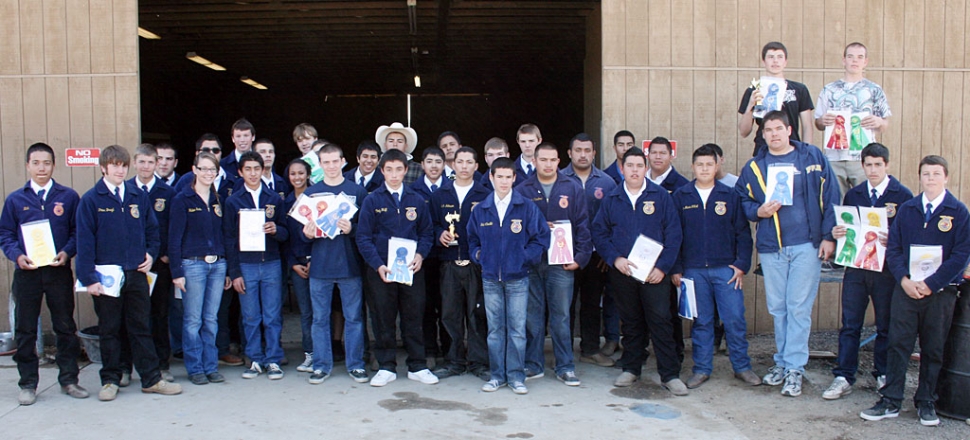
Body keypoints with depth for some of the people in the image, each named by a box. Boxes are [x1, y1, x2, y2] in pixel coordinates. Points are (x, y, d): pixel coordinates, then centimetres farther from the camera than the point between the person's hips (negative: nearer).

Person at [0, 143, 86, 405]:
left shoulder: (68, 197, 5)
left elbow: (78, 231, 4)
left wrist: (67, 252, -13)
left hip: (59, 272, 0)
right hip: (27, 273, 1)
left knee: (66, 327, 6)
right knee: (25, 331, 5)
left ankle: (69, 380, 17)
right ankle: (28, 384, 16)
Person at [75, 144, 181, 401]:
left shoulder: (139, 196, 7)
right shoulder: (91, 200, -3)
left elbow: (152, 229, 15)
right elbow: (85, 241, -5)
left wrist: (150, 254, -1)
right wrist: (88, 278, -10)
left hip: (136, 273, 3)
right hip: (106, 276, -2)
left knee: (141, 328, 8)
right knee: (109, 330, 8)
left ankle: (151, 379, 12)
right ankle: (110, 380, 19)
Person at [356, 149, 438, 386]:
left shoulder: (417, 201, 7)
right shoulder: (372, 200, 1)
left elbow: (427, 233, 10)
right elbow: (363, 237, -2)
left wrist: (420, 255, -9)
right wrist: (378, 265, -14)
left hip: (412, 268, 1)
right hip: (381, 270, -1)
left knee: (413, 318, 7)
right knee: (383, 320, 6)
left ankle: (417, 367, 17)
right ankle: (386, 367, 17)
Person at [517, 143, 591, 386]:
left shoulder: (573, 188, 6)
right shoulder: (522, 190, 6)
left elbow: (582, 225, 4)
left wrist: (580, 257, -4)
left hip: (562, 263, 0)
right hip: (530, 262, 1)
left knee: (561, 316, 3)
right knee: (532, 315, 6)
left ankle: (565, 367, 12)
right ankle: (533, 364, 16)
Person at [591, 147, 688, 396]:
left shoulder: (661, 196, 2)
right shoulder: (611, 199, 7)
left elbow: (674, 233, -1)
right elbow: (599, 233, 6)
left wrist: (663, 267, -9)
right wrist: (615, 259, -9)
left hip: (654, 272, -2)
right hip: (622, 271, 2)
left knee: (660, 321, -4)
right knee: (630, 322, 11)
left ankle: (670, 375, 3)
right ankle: (631, 368, 24)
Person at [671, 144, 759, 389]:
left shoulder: (730, 195, 5)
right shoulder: (680, 196, 5)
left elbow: (743, 233, 6)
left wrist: (741, 265, -3)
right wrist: (675, 268, 1)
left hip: (725, 269, 0)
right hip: (693, 270, 0)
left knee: (735, 319, -1)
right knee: (701, 322, 6)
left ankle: (742, 367, 15)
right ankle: (702, 369, 17)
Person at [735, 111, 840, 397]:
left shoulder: (813, 158, 2)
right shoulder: (754, 167, 8)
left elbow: (830, 198, 0)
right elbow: (741, 201, 12)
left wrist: (829, 236, -5)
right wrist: (758, 211, -9)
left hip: (806, 245, -3)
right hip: (770, 247, 3)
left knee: (799, 307, -2)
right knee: (777, 307, 10)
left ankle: (795, 368, 5)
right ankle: (782, 361, 23)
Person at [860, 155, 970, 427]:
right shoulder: (906, 210, 7)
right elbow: (893, 248, 5)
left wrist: (930, 284, -13)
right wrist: (904, 279, -10)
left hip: (940, 292, -1)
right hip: (906, 289, 2)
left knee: (933, 350, 8)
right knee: (898, 344, 1)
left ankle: (926, 402, 21)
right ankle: (890, 401, 8)